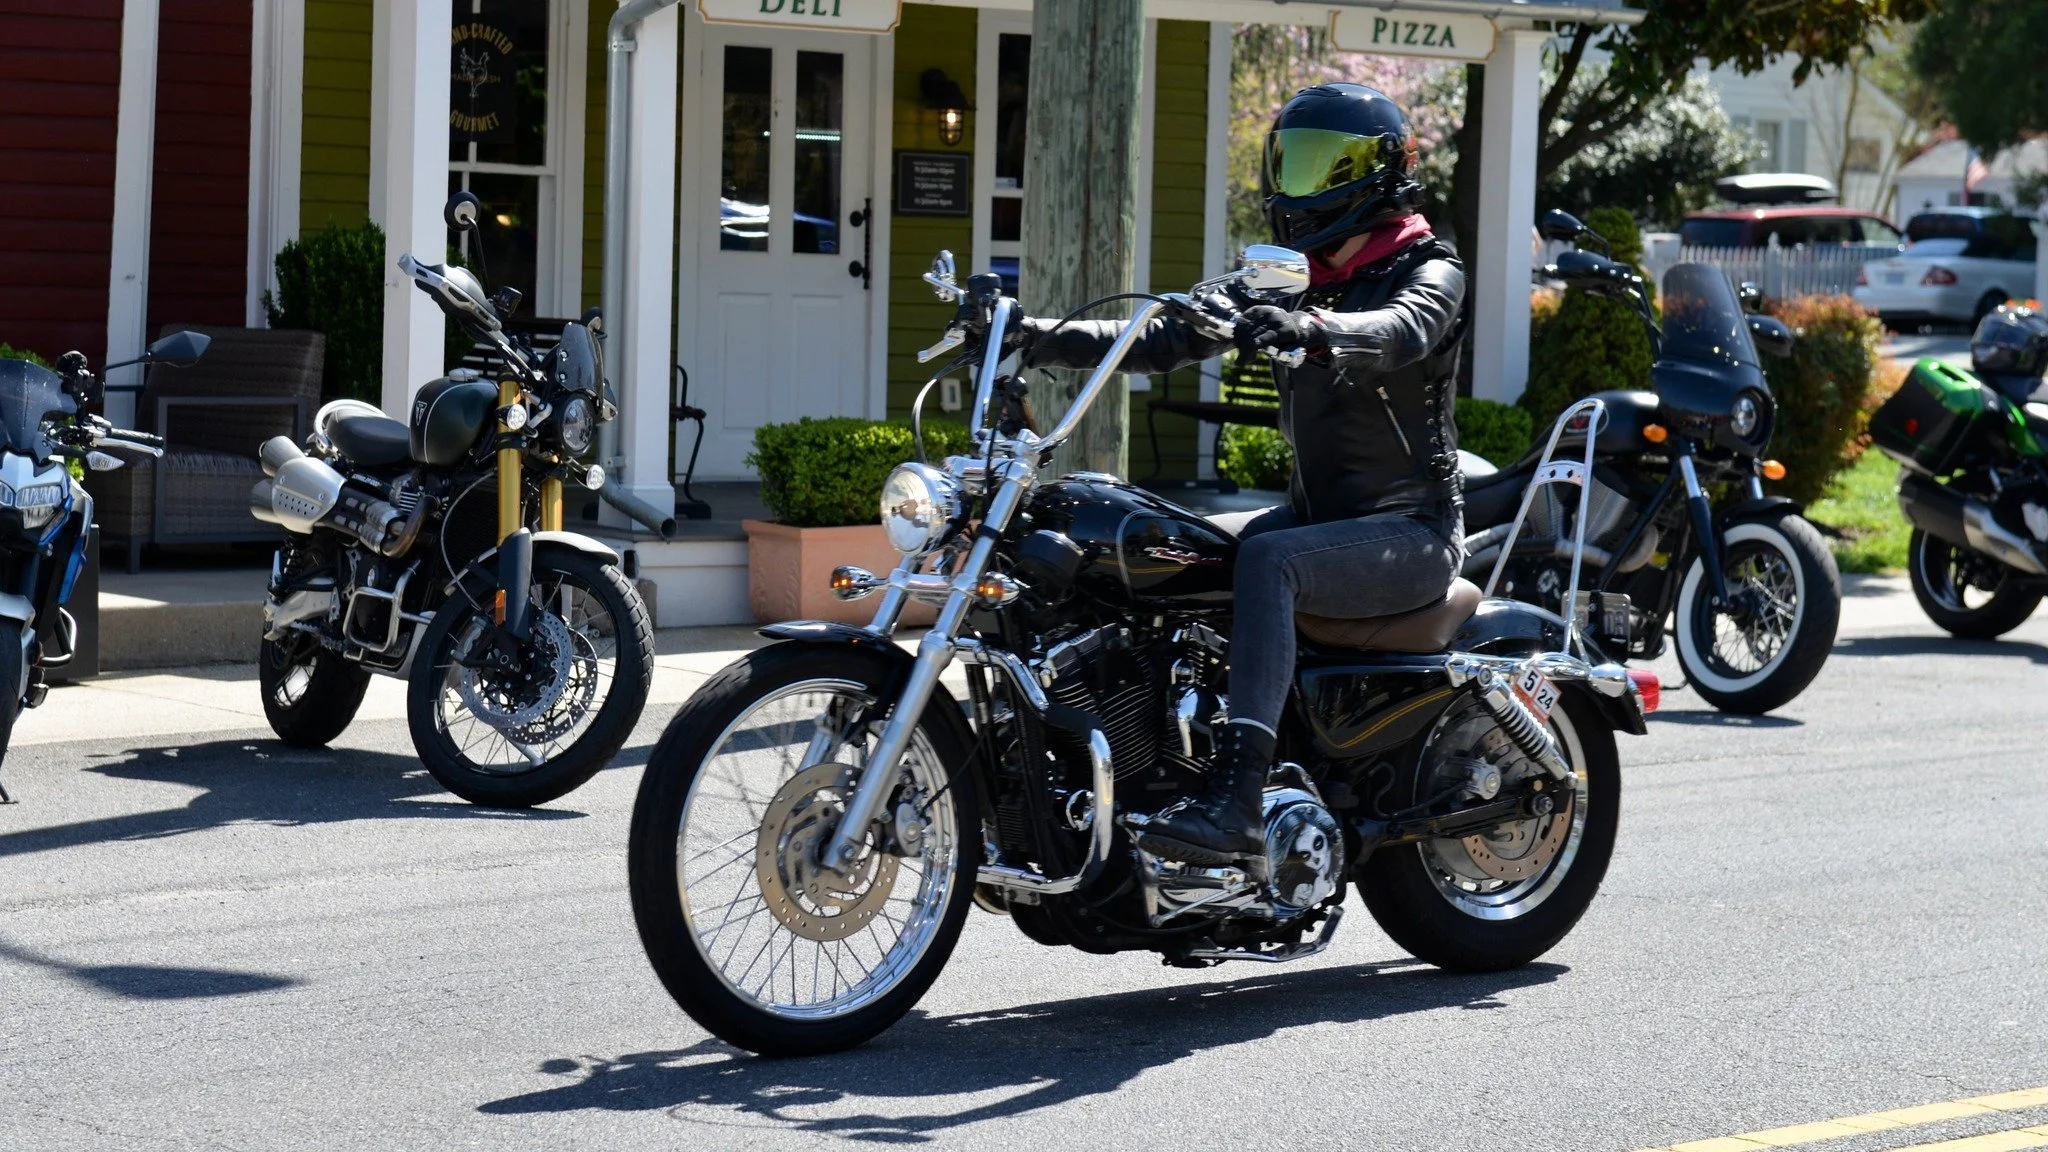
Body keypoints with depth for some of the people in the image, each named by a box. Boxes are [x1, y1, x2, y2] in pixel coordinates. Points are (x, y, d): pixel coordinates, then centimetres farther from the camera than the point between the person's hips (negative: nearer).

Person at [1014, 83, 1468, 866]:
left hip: (1410, 529, -7)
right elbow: (1169, 341, 8)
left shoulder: (1428, 271, -6)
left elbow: (1400, 332, -30)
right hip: (1314, 511, 7)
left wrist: (1310, 328, -50)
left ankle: (1236, 800, -44)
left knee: (1266, 560, -35)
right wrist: (1047, 340, -5)